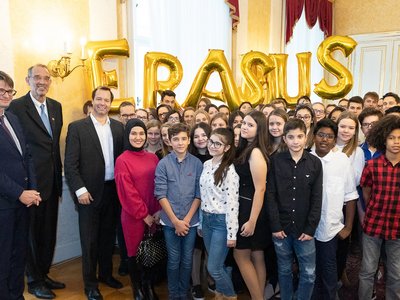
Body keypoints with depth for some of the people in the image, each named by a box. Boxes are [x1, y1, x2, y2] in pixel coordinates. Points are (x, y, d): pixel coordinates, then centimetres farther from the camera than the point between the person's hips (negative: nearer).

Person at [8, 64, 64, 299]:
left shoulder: (56, 106, 10)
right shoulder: (16, 107, -10)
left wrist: (59, 174, 12)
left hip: (52, 180, 6)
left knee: (49, 231, 16)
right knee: (33, 231, 8)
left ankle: (44, 274, 34)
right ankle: (34, 280, 26)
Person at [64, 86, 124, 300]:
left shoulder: (118, 127, 7)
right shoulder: (77, 127, -6)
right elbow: (70, 164, -9)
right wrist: (80, 190, -15)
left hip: (112, 191, 4)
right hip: (89, 192, -4)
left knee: (108, 237, 17)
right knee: (89, 240, 7)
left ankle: (106, 274, 36)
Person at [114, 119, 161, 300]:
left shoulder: (153, 158, 5)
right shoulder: (122, 160, -8)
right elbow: (127, 192, -11)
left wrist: (158, 210, -5)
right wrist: (144, 214, -11)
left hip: (154, 215, 4)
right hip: (133, 216, -4)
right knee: (135, 252, 10)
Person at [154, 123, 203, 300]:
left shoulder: (197, 163, -3)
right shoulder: (163, 164, -6)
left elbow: (199, 194, -1)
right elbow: (161, 194, -8)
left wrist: (187, 219, -8)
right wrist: (176, 221, -11)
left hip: (191, 221, 1)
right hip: (170, 221, -1)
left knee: (187, 260, 13)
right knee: (173, 260, 10)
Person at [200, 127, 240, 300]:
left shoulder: (229, 170, -17)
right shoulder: (206, 165, 5)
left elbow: (232, 203, -18)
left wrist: (232, 234, -16)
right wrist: (201, 221, 15)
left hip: (221, 221, -7)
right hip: (206, 219, 7)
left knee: (213, 267, 0)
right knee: (217, 265, 18)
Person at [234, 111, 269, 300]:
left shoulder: (256, 152, -18)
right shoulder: (245, 149, 9)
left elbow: (260, 189, -21)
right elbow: (243, 182, 7)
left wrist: (252, 220, -20)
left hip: (251, 209, -9)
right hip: (244, 206, 9)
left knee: (240, 255, 3)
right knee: (256, 256, 14)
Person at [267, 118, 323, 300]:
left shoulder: (315, 163, -1)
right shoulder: (275, 161, -3)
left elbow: (317, 199, -1)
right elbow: (271, 195, -5)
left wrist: (310, 228, -6)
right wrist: (275, 226, -9)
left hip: (304, 229, 1)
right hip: (281, 228, 0)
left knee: (309, 273, 7)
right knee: (284, 270, 14)